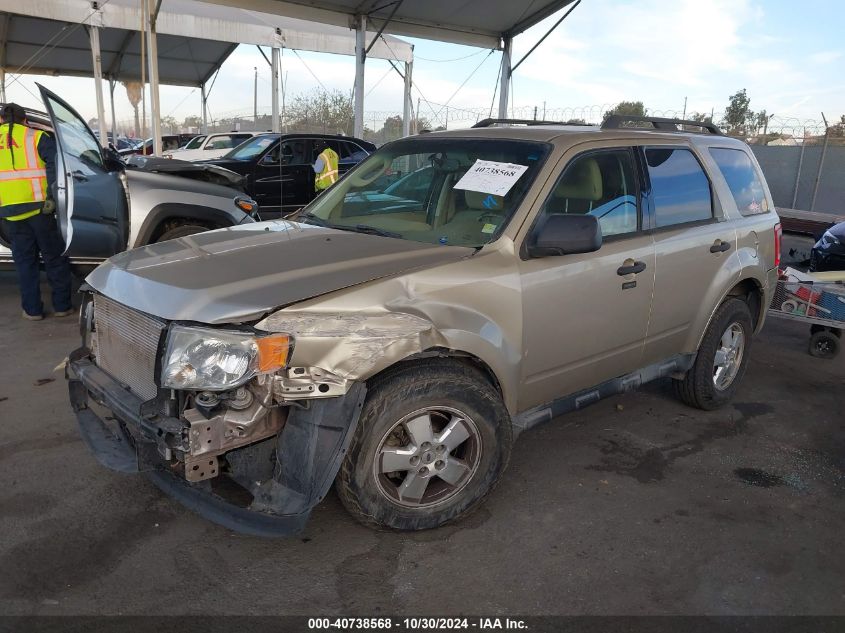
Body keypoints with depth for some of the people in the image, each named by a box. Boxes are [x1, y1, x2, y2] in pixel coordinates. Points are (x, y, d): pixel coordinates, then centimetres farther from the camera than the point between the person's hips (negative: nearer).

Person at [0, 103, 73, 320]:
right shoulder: (36, 137, 1)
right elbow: (55, 161, -14)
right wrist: (52, 193, -17)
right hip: (39, 206, -3)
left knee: (25, 260, 12)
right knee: (54, 257, 9)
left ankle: (32, 309, 15)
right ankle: (62, 305, 12)